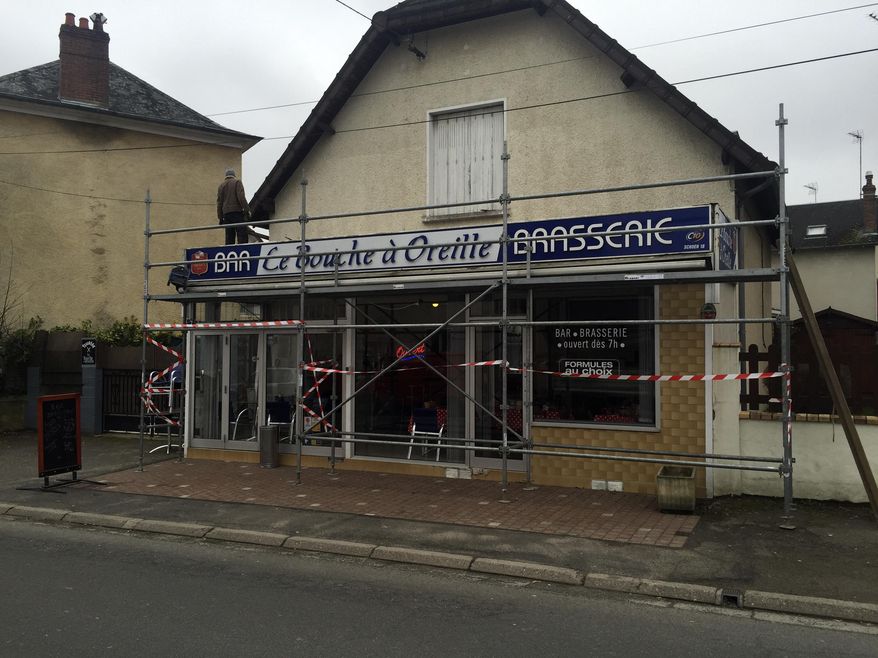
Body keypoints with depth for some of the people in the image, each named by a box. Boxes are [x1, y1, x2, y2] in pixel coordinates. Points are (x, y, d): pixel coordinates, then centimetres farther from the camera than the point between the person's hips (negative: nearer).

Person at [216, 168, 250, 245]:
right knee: (242, 236, -11)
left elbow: (219, 202, 16)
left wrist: (220, 217, 16)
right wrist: (247, 210, -9)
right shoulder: (237, 182, 3)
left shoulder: (221, 185, 18)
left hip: (226, 213, 5)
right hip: (237, 212, -5)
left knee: (229, 238, 4)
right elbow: (241, 197, -10)